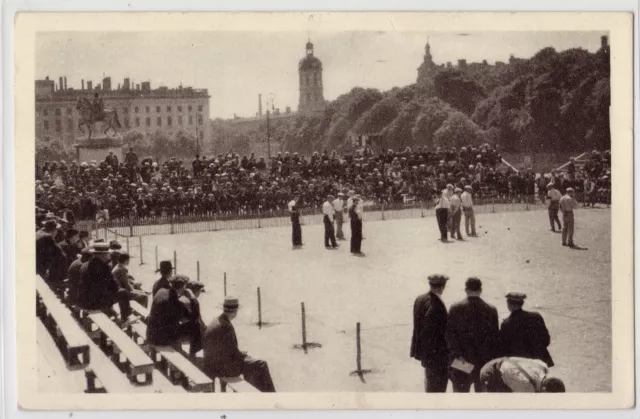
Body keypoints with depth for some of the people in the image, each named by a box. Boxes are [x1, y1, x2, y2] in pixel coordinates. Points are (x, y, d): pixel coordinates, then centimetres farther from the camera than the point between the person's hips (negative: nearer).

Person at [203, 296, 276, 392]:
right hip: (224, 367, -10)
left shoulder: (214, 322, 4)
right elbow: (233, 353, -22)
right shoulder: (227, 327, -26)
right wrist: (243, 355, 1)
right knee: (261, 366, -1)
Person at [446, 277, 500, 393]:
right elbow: (496, 338, -1)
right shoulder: (491, 310, -2)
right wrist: (494, 360, 5)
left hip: (461, 361, -1)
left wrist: (456, 355, -6)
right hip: (485, 362, 1)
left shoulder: (455, 308, -5)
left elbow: (450, 335, -9)